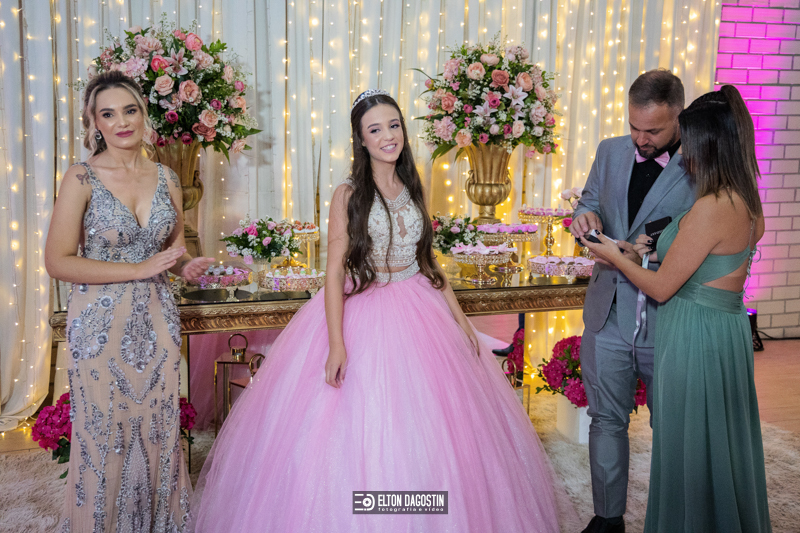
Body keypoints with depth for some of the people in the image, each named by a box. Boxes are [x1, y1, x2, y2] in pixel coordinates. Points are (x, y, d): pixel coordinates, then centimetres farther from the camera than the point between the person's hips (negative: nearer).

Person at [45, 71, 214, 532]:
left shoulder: (166, 178, 5)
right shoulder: (82, 178, -8)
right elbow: (58, 261, -12)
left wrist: (187, 265, -6)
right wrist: (139, 269, -18)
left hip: (156, 319, 4)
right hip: (101, 322, -4)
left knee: (159, 426, 12)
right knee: (105, 433, 6)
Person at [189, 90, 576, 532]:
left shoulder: (412, 189, 7)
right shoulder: (348, 195, -8)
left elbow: (427, 261, 13)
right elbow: (335, 271, -12)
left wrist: (460, 317, 9)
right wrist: (336, 343, -20)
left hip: (419, 311, 5)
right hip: (361, 313, -5)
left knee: (426, 427, 11)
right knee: (359, 426, 1)